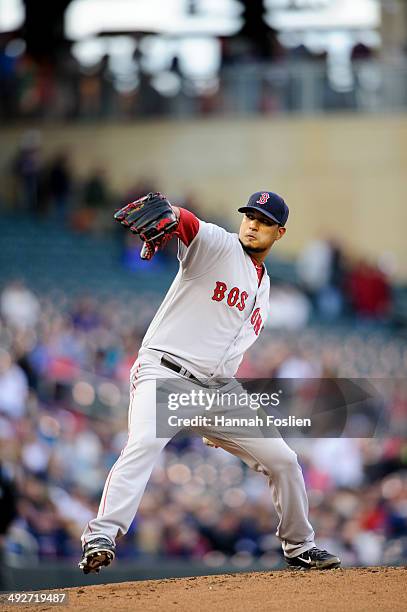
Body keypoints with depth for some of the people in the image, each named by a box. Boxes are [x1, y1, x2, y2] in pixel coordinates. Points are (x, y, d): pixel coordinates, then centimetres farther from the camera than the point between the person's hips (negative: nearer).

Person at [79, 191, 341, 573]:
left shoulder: (263, 287, 19)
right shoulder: (216, 244, -2)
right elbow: (182, 220, -22)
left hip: (215, 386, 7)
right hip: (162, 371, -7)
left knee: (282, 459, 7)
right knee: (145, 441, -33)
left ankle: (299, 547, 26)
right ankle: (100, 538, -39)